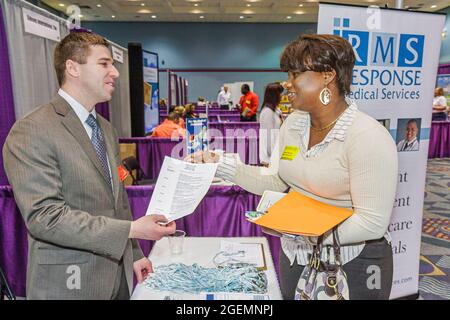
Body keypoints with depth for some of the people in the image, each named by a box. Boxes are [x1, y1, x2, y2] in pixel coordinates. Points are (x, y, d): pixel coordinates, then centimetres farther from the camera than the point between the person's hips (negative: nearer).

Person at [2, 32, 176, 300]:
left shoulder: (107, 129, 10)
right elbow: (43, 216, -22)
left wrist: (134, 254, 12)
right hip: (70, 282, -6)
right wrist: (132, 229, -24)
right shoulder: (31, 132, -16)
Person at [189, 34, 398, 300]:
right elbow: (276, 181, 2)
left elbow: (373, 223, -24)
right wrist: (222, 165, -7)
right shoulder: (293, 123, 0)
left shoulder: (368, 137, -22)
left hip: (352, 264, -6)